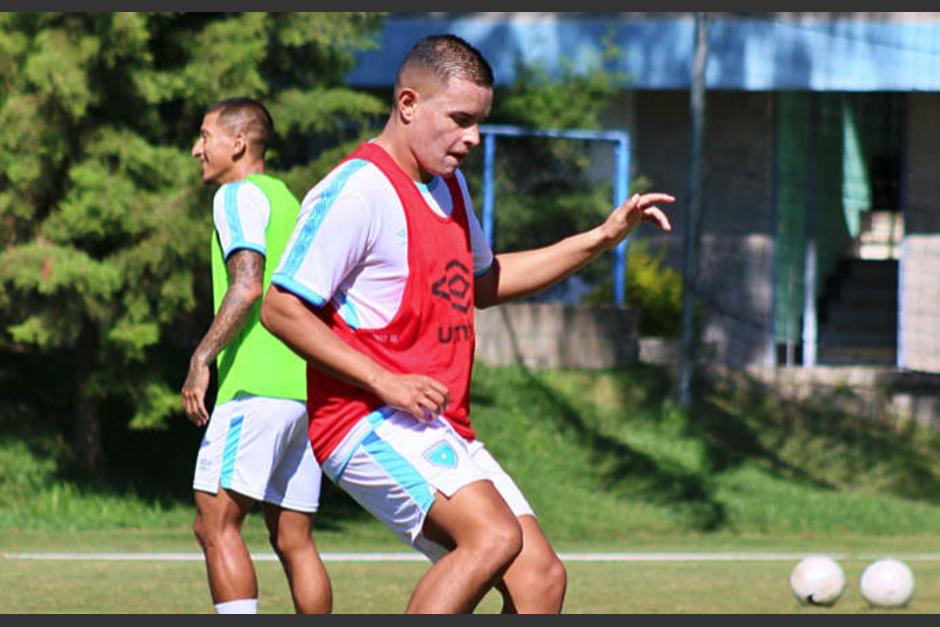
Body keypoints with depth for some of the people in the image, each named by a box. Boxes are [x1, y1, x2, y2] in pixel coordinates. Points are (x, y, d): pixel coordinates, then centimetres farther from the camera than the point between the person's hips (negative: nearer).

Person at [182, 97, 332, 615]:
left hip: (257, 385, -9)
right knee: (293, 539, 8)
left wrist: (201, 359, -16)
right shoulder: (289, 200, 25)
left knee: (215, 523, -11)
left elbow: (248, 284, -16)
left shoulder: (239, 195, -2)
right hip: (306, 390, 9)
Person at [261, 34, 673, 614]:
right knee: (494, 535, -30)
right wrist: (384, 383, -19)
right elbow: (282, 308, -14)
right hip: (371, 423, -9)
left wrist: (600, 240, 26)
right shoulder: (357, 190, -12)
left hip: (444, 434, 9)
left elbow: (484, 283, 34)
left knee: (541, 575, -1)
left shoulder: (449, 185, 17)